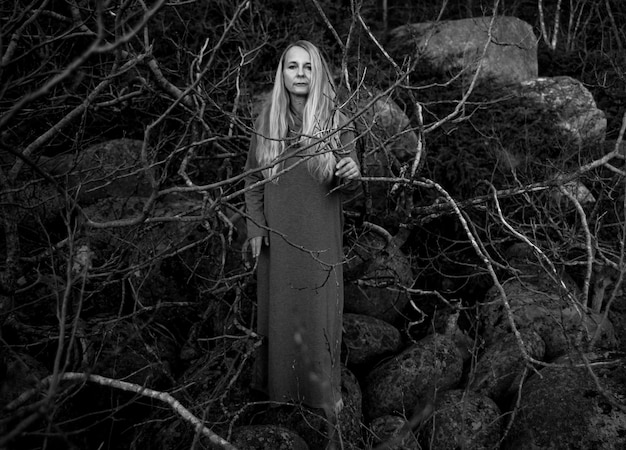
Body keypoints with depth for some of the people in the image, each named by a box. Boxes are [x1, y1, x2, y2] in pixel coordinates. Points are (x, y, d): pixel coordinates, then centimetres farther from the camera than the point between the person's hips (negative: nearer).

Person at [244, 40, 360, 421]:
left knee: (319, 309, 5)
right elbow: (253, 178, 5)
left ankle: (325, 387, 22)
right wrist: (255, 228, -1)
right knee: (280, 307, 11)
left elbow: (349, 187, -4)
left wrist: (351, 174, -27)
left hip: (320, 235, -2)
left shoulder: (337, 122, -7)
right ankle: (281, 383, 28)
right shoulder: (267, 122, -2)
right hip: (277, 235, 2)